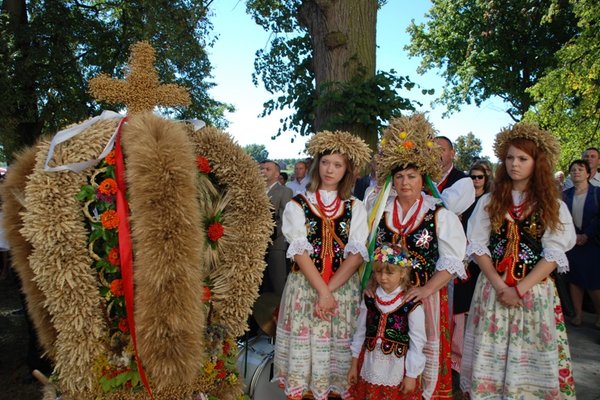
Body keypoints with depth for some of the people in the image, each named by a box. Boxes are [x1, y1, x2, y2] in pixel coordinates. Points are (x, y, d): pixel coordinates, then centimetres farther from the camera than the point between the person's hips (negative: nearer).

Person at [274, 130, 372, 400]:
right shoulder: (297, 205, 2)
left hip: (344, 289, 1)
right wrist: (322, 290, -14)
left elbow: (357, 254, -2)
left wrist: (330, 288, -12)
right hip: (305, 287, -1)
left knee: (338, 346, 6)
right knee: (304, 344, 3)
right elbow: (300, 252, -6)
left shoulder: (355, 208, 6)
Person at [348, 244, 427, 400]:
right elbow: (360, 332, 5)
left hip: (397, 368, -3)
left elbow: (417, 342, -9)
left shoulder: (411, 305, -14)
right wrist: (354, 364, 9)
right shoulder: (369, 300, -2)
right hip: (370, 366, 4)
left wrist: (411, 375, -6)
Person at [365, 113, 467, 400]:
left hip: (425, 296, -2)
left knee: (422, 353, 5)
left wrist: (426, 289, -17)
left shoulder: (439, 215, -3)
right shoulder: (380, 209, 6)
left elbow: (451, 261, -6)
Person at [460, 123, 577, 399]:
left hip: (534, 288, -1)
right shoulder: (489, 201, 5)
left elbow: (554, 254, -4)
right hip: (493, 286, 1)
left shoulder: (553, 206, 2)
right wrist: (499, 285, -11)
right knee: (490, 353, 6)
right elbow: (477, 245, 0)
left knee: (529, 355, 4)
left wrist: (520, 288, -14)